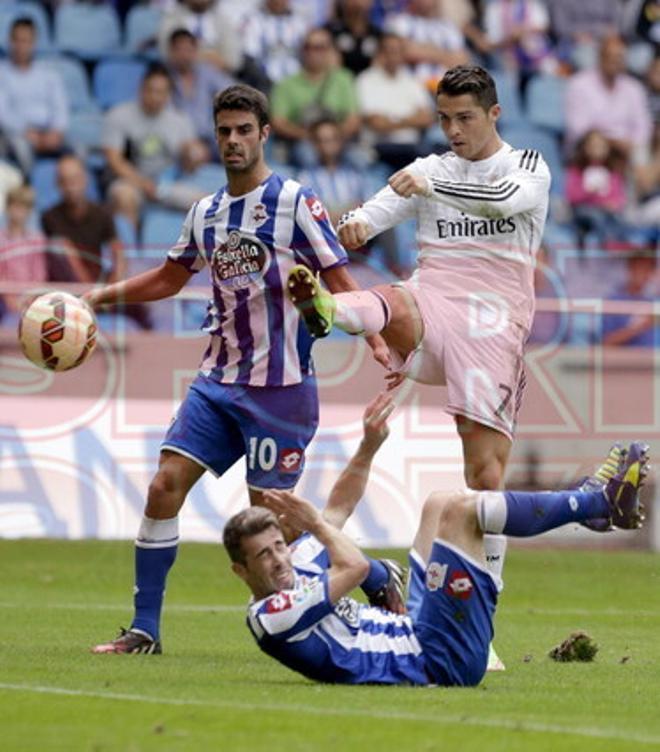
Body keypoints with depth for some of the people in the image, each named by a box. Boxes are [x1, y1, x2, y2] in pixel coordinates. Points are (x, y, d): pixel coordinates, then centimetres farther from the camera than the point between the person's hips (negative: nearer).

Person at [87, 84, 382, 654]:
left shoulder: (295, 203, -7)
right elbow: (170, 278, 26)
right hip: (219, 380, 6)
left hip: (280, 387, -6)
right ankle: (145, 629, -1)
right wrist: (98, 297, 18)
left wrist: (382, 342, -20)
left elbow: (340, 286, -8)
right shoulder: (206, 213, 11)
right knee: (166, 484, -6)